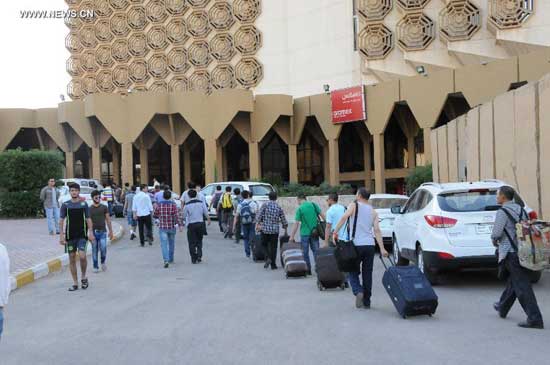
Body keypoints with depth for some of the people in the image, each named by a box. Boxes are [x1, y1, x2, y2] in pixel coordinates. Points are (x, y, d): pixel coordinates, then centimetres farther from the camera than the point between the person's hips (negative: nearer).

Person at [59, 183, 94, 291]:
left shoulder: (84, 204, 3)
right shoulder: (65, 205, 3)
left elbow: (88, 219, 5)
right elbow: (61, 220, 4)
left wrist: (90, 232, -3)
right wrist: (61, 235, -3)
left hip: (82, 235, -1)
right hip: (70, 236, 1)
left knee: (82, 256, -15)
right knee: (72, 258, 5)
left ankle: (83, 277, 10)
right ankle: (75, 283, 14)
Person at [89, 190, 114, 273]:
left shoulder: (104, 207, 6)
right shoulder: (89, 209, 3)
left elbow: (108, 220, 9)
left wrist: (111, 231, 6)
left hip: (102, 232, 0)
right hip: (93, 232, 0)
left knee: (103, 248, -14)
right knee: (94, 251, 5)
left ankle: (103, 262, 12)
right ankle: (95, 267, 16)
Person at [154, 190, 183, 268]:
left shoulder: (159, 205, -4)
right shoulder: (173, 205, -6)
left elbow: (155, 216, 6)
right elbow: (177, 215, -17)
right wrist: (180, 225, -23)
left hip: (162, 227, -1)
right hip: (172, 227, 1)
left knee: (164, 244, -6)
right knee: (171, 243, 20)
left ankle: (166, 260, -23)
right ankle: (171, 259, 32)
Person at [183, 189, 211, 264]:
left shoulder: (187, 205, -7)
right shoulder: (201, 203, -1)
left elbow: (184, 216, 2)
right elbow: (206, 213, 3)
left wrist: (184, 220, 23)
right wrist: (208, 220, 18)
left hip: (191, 225, -3)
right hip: (200, 223, 3)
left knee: (192, 242, 6)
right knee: (199, 241, 17)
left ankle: (194, 259, 6)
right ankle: (199, 256, 6)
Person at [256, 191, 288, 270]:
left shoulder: (265, 205, -3)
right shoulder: (279, 207, 4)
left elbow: (259, 216, -10)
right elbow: (283, 220, 10)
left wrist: (257, 224, -2)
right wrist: (285, 231, 19)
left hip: (265, 229, -1)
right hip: (275, 230, 1)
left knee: (265, 244, 16)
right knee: (273, 247, 7)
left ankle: (268, 258, -5)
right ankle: (273, 265, 9)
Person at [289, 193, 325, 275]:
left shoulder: (300, 209, -9)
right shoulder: (314, 205, 3)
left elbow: (296, 224, -11)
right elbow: (322, 215, 1)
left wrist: (292, 236, -7)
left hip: (305, 233, -4)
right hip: (314, 232, 4)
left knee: (305, 253, 8)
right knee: (316, 251, 10)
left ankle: (308, 270, 12)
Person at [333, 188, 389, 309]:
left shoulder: (354, 205, 3)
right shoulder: (373, 211, 13)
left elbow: (344, 217, -17)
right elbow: (377, 230, 3)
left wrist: (335, 232, -17)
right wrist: (382, 249, -1)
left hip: (356, 245, -3)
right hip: (370, 245, 4)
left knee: (353, 271, 10)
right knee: (367, 273, 11)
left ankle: (358, 291, -15)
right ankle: (366, 302, 14)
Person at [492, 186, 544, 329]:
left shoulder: (502, 212, -13)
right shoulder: (520, 209, 12)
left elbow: (496, 233, -18)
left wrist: (494, 241, 5)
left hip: (511, 253, -9)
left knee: (522, 285, -7)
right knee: (513, 281, 21)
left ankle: (534, 319, -8)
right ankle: (502, 308, 38)